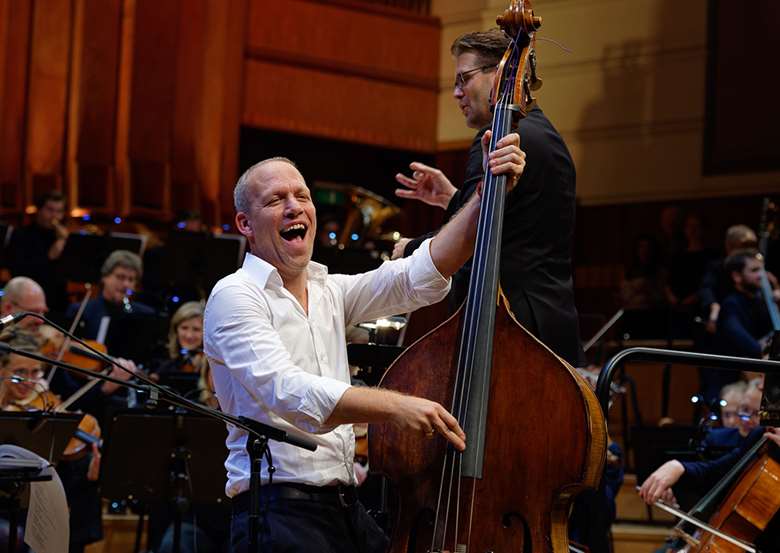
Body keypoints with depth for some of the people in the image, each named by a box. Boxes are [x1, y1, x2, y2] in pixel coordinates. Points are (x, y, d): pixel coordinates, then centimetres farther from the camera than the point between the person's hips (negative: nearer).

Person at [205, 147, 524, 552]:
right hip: (279, 513, -7)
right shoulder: (234, 296, -5)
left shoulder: (329, 292, 17)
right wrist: (393, 406, -31)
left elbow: (421, 276, 4)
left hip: (347, 509, 7)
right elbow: (285, 391, -20)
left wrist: (487, 195, -5)